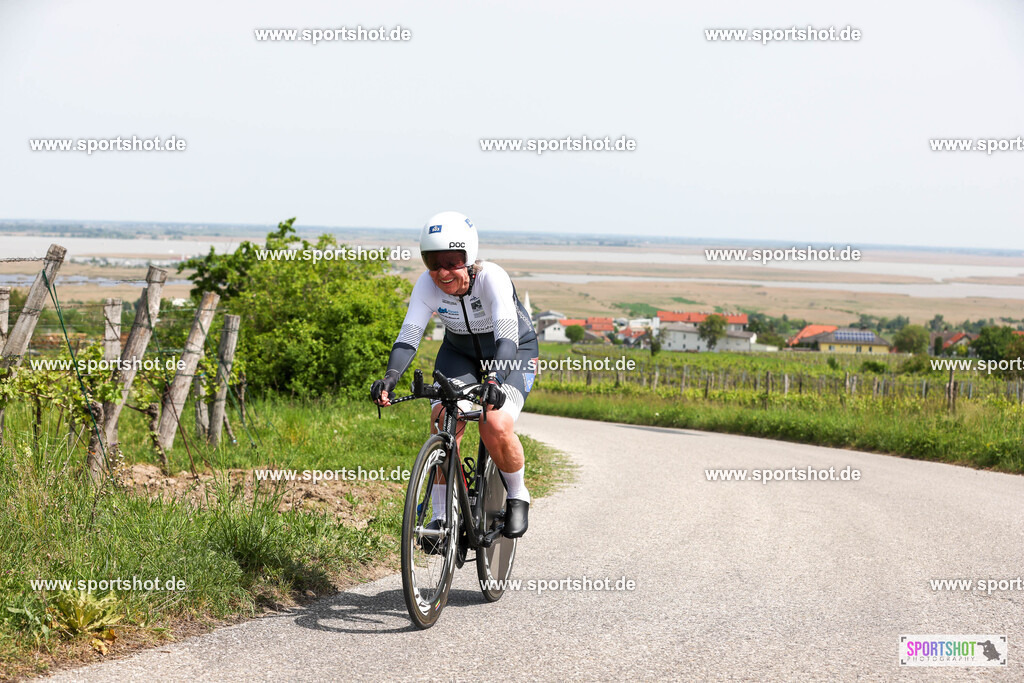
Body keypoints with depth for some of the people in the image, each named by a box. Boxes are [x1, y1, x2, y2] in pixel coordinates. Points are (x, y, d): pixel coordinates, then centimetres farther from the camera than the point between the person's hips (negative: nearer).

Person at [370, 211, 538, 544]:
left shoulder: (492, 278, -33)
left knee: (496, 427, -26)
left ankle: (517, 496, 2)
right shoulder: (428, 284, -23)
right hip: (460, 351, 4)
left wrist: (494, 379, -61)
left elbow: (507, 335, -44)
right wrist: (390, 376, -48)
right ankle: (440, 515, -8)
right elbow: (409, 334, -29)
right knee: (443, 422, -20)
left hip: (513, 352, -3)